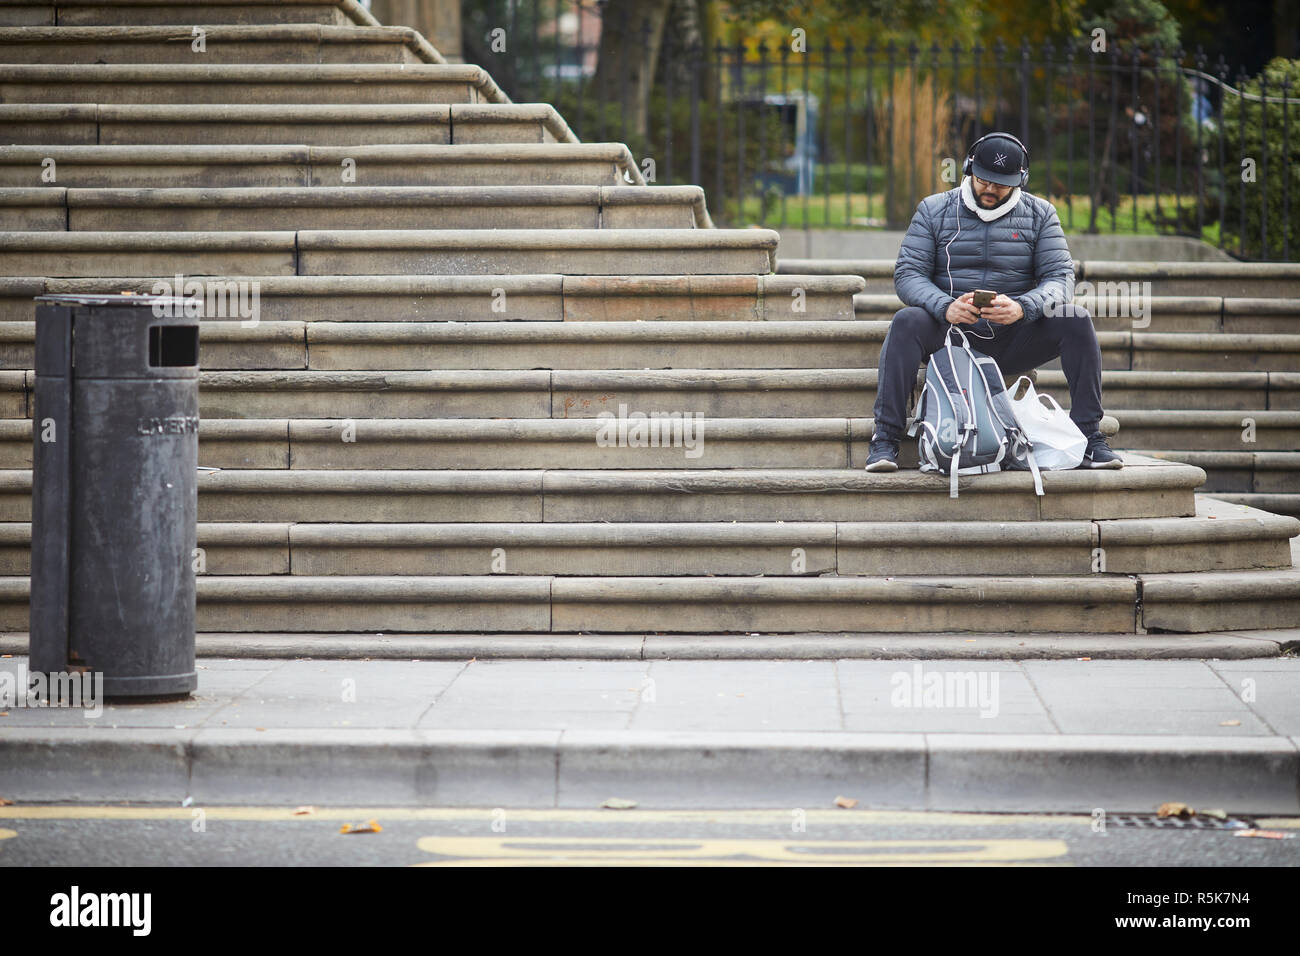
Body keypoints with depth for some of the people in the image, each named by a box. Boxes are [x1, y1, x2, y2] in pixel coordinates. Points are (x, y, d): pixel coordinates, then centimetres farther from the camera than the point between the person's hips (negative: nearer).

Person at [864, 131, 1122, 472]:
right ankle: (885, 439, -30)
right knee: (906, 322, -32)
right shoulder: (933, 210, 5)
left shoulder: (1039, 214, 6)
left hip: (1013, 340, 1)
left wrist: (1022, 308, -27)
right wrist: (945, 307, -27)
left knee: (1076, 320, -24)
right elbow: (908, 274, -4)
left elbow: (1060, 278, -4)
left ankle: (1089, 438, -20)